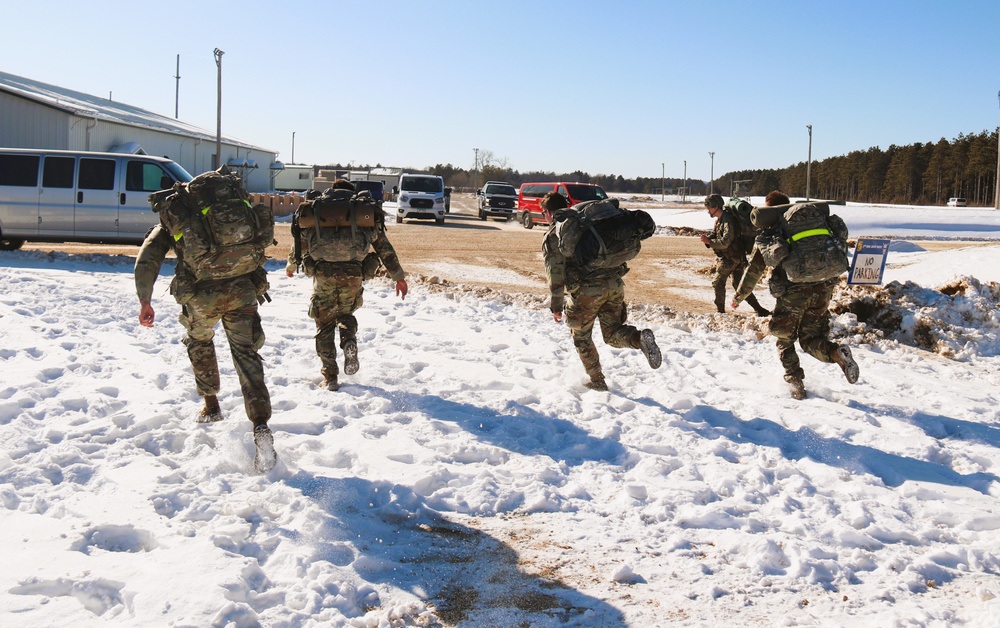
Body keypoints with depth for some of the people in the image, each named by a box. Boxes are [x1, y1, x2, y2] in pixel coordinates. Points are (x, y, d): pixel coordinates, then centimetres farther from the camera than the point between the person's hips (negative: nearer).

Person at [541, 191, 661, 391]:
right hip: (615, 284, 5)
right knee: (613, 334, 13)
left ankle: (597, 380, 22)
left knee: (581, 337, 18)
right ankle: (640, 337, -18)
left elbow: (555, 273, -6)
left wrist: (556, 306, -3)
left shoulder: (552, 235, 1)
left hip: (587, 291, -5)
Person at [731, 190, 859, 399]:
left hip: (793, 291, -4)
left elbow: (754, 269, 7)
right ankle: (837, 352, -15)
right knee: (811, 339, 15)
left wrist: (739, 296, 19)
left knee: (785, 340, 16)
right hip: (822, 288, 4)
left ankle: (795, 382, 5)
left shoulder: (769, 233, 5)